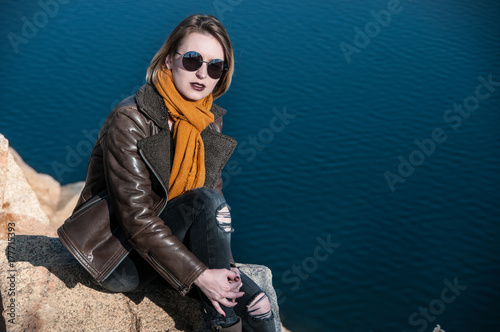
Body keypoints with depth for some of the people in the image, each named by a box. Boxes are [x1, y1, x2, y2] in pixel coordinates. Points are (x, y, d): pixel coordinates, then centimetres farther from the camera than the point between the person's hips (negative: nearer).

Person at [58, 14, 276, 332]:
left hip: (170, 242, 6)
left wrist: (222, 264, -11)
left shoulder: (210, 121, 3)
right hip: (120, 262, -6)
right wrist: (199, 274, -28)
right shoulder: (130, 121, -20)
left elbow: (215, 217, 6)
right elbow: (136, 219, -25)